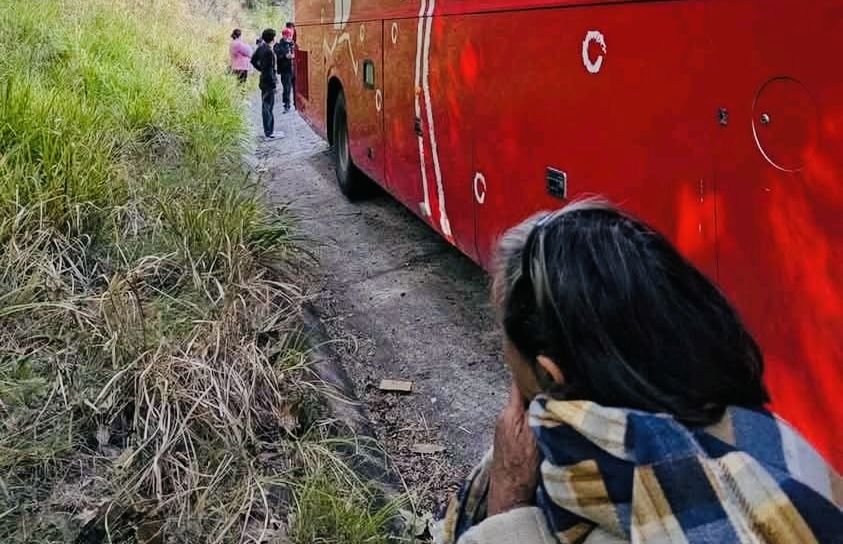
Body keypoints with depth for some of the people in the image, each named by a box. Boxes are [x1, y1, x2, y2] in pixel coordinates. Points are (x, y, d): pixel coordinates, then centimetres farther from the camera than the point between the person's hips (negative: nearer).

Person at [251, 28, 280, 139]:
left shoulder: (261, 48, 6)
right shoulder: (269, 51, -21)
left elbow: (253, 60, 17)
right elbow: (270, 69, -22)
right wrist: (274, 82, -17)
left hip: (264, 80, 10)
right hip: (269, 82, -10)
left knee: (266, 106, 15)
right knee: (268, 107, -4)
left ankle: (268, 130, 24)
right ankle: (269, 132, 0)